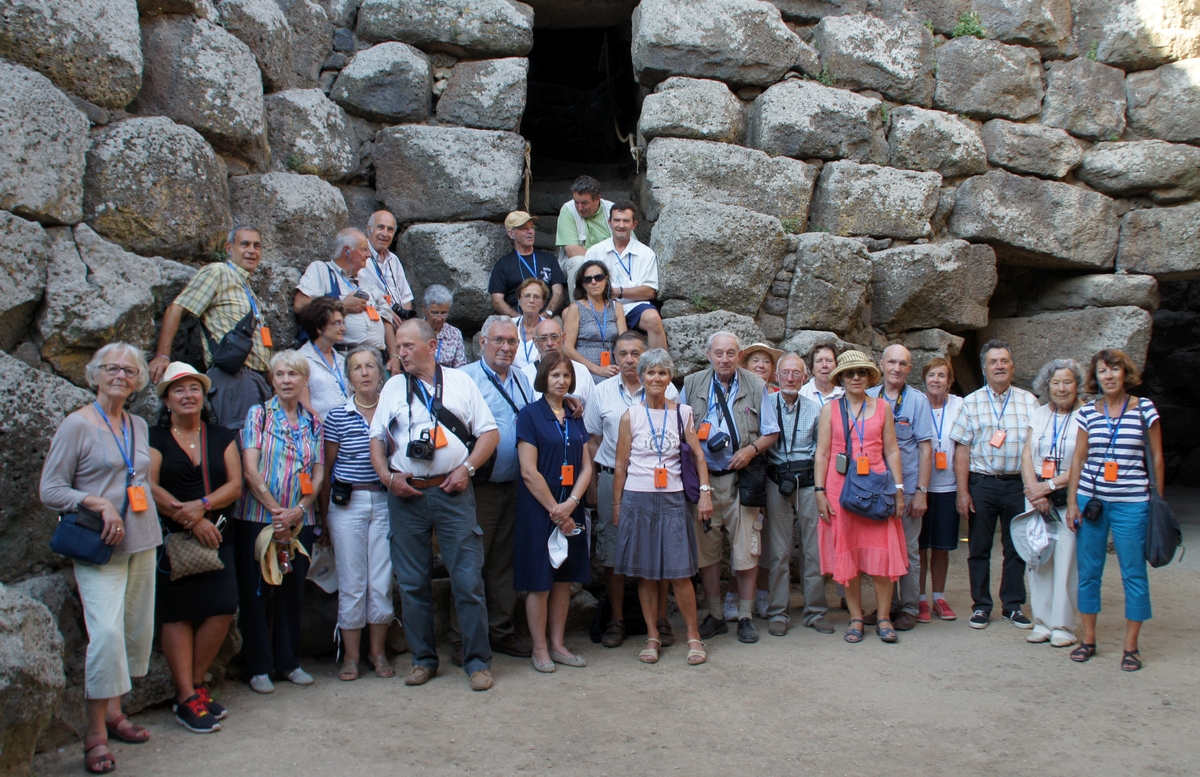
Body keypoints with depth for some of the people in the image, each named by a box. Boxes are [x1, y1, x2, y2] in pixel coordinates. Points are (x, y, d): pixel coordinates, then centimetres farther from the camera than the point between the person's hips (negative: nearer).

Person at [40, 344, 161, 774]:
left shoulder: (139, 426, 12)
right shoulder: (77, 425, -5)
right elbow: (50, 489, -7)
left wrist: (149, 526, 13)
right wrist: (99, 503, -19)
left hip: (142, 542, 6)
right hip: (99, 546, -6)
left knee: (137, 631, 9)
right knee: (107, 631, -15)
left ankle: (113, 711, 24)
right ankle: (96, 732, -5)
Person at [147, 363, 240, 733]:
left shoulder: (222, 437, 13)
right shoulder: (154, 439, 4)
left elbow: (235, 484, 4)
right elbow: (150, 487, -8)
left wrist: (202, 506, -14)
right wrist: (190, 519, -15)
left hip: (216, 534, 3)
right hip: (172, 538, -3)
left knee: (223, 609, -7)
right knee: (178, 614, -4)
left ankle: (194, 684, 11)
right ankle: (186, 698, 2)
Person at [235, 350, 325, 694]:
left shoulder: (313, 423, 10)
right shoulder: (258, 415, 0)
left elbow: (318, 474, 5)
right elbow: (249, 468, -9)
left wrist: (298, 510, -10)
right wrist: (276, 510, -14)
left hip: (300, 521, 3)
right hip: (258, 517, -3)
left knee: (293, 591, 8)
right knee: (256, 591, 2)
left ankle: (288, 661, 21)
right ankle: (259, 667, 12)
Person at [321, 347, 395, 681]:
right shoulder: (338, 416, 1)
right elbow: (327, 468, 4)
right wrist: (324, 513, 4)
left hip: (384, 501, 1)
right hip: (347, 503, -1)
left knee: (382, 581, 4)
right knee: (351, 582, 4)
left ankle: (378, 650, 19)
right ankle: (351, 654, 16)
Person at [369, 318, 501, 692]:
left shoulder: (460, 381, 8)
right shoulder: (393, 387, 13)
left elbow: (489, 432, 6)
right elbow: (377, 438, 13)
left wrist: (467, 467, -7)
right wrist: (386, 475, -3)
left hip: (452, 492, -2)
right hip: (406, 495, 2)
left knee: (468, 580, -3)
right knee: (412, 583, 6)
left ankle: (478, 661, 6)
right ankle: (423, 659, 20)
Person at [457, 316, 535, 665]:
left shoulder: (522, 380, 15)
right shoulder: (465, 377, -6)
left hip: (515, 486, 6)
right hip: (480, 488, -6)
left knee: (504, 562, 13)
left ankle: (501, 631, 23)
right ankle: (464, 641, 7)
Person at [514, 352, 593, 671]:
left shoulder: (575, 418, 11)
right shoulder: (530, 415, -6)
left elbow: (586, 467, 7)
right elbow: (529, 471, -12)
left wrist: (571, 503, -9)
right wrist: (554, 510, -13)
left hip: (570, 510, 5)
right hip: (539, 510, -5)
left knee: (564, 577, 9)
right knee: (539, 581, 0)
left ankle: (557, 644, 19)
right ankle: (539, 649, 11)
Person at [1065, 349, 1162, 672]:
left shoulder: (1145, 409, 0)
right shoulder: (1087, 412, 5)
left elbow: (1156, 457, 4)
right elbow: (1078, 458, 8)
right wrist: (1072, 501, 4)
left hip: (1131, 503, -2)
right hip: (1091, 499, 2)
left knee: (1133, 574, 1)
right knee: (1088, 571, 7)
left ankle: (1131, 646, 11)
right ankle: (1088, 639, 19)